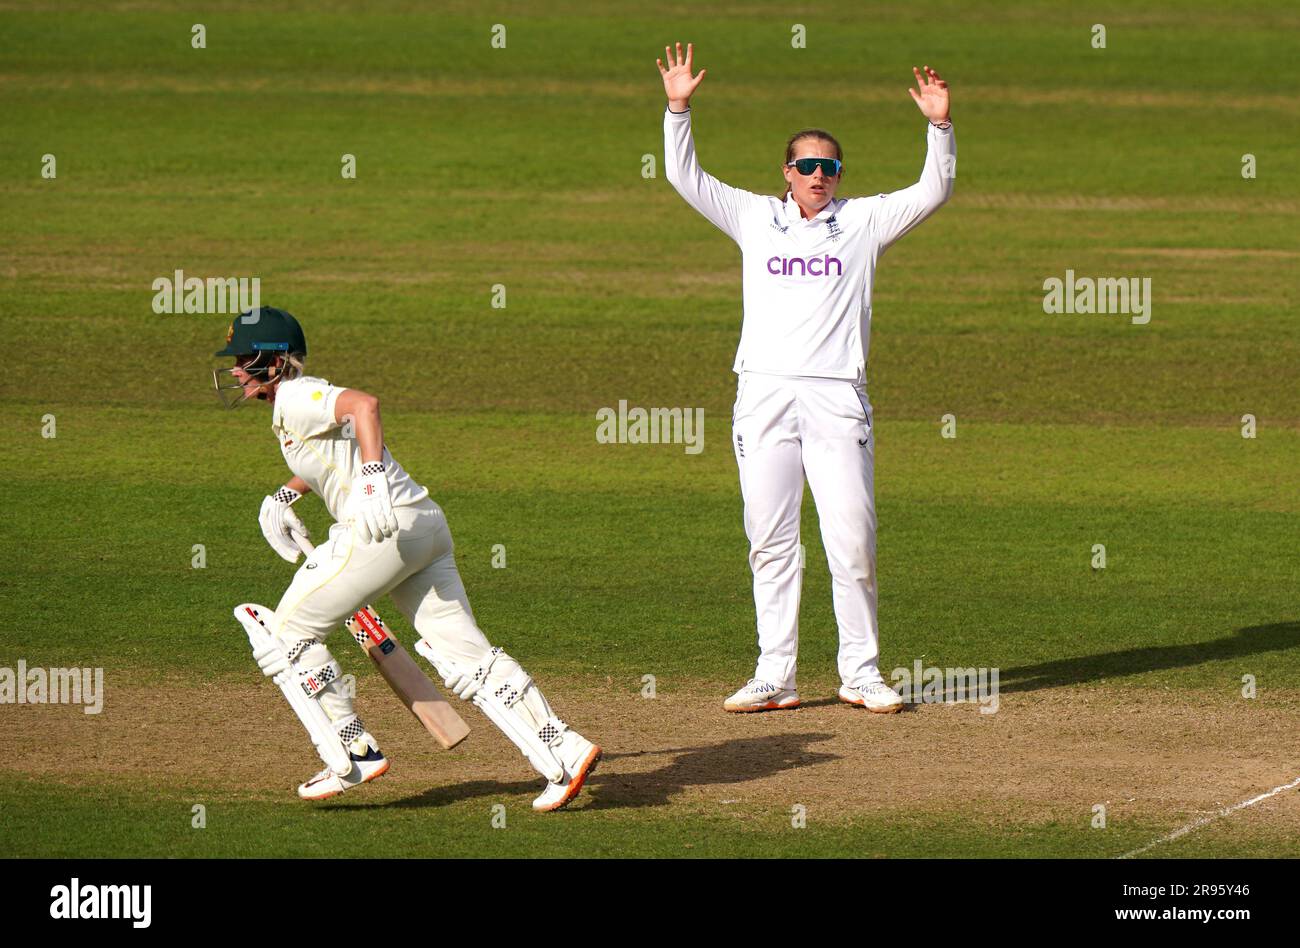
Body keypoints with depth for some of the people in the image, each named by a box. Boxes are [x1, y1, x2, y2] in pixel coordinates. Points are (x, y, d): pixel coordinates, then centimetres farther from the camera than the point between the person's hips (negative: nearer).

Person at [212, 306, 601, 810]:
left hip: (382, 530, -10)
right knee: (465, 655, 4)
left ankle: (356, 753, 5)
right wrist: (284, 495, 32)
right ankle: (564, 753, -5)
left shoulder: (296, 399, -7)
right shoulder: (298, 402, 23)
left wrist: (371, 480, -37)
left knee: (288, 631, 4)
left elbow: (363, 404, -27)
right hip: (427, 525, 10)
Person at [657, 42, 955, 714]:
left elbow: (932, 192, 7)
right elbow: (685, 178, 12)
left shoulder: (863, 222, 12)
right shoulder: (755, 218, 15)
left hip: (836, 394, -1)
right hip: (763, 393, 1)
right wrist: (678, 109, 0)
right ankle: (774, 678, 4)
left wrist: (939, 127, -7)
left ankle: (860, 674, 1)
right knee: (770, 543, 1)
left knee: (853, 539, -6)